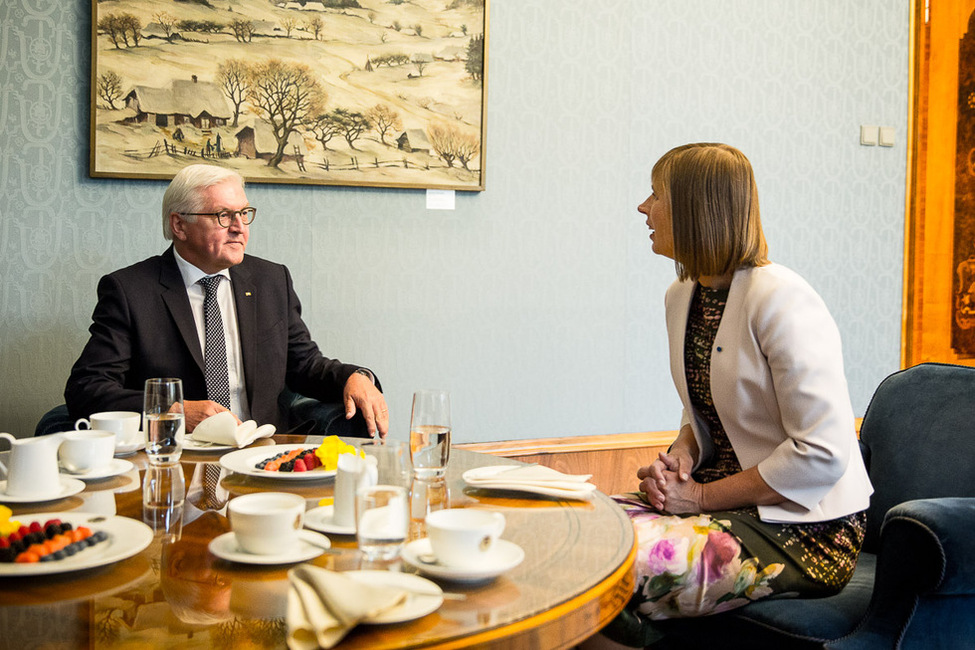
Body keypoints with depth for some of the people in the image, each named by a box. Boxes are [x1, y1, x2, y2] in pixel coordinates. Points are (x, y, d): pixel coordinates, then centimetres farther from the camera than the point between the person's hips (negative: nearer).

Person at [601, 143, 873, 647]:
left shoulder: (781, 299, -18)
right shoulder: (682, 297, 9)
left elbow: (823, 454, -21)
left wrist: (703, 496, -16)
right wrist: (680, 457, -2)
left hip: (805, 526, -7)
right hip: (726, 498, 8)